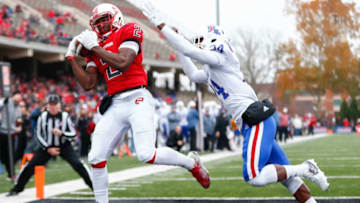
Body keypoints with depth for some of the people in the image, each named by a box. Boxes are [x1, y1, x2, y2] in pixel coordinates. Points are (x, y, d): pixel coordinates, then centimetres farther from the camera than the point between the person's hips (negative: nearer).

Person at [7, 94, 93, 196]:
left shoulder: (65, 116, -13)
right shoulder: (43, 117, -9)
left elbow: (73, 134, -8)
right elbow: (39, 135, -1)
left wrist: (61, 134, -27)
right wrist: (48, 149, -10)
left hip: (64, 146, -2)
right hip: (46, 146, 2)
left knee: (78, 164, -19)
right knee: (30, 166, -4)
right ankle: (17, 188, 16)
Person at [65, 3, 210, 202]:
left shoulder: (127, 32, 1)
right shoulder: (96, 49, 20)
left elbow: (123, 63, -16)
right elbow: (88, 84, 12)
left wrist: (94, 46, -10)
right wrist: (72, 57, 9)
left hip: (137, 99, -6)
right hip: (115, 105, 6)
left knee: (146, 154, -19)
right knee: (96, 158, -2)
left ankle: (191, 162, 6)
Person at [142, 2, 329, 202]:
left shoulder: (220, 58, -6)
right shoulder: (212, 70, 21)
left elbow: (189, 50, -14)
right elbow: (193, 75, 36)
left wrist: (161, 25, -9)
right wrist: (177, 42, 34)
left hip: (257, 122, -10)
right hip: (255, 124, 10)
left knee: (255, 177, -16)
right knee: (287, 176, 10)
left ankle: (304, 168, -8)